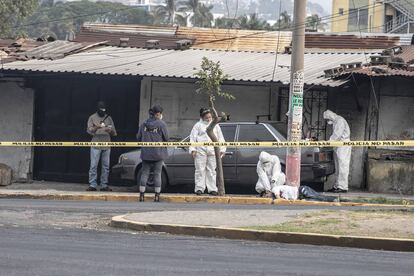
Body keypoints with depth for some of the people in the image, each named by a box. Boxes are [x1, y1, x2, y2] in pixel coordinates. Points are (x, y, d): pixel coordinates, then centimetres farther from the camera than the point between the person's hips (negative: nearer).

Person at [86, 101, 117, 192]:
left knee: (106, 166, 4)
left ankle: (104, 185, 8)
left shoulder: (109, 118, 14)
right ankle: (92, 185, -5)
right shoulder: (92, 118, 7)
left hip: (106, 146, 3)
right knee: (93, 166, -6)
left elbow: (114, 133, 11)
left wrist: (110, 131, -12)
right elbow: (89, 130, -4)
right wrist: (96, 127, -23)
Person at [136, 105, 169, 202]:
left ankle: (142, 195, 5)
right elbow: (166, 138, -8)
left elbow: (138, 137, 5)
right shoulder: (161, 124, -9)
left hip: (146, 153, 3)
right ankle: (157, 196, 4)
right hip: (158, 153, -3)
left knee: (144, 173, 7)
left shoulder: (144, 124, 2)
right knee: (157, 174, 4)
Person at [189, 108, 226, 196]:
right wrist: (193, 149, -5)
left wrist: (222, 149, 11)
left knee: (212, 170, 2)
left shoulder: (215, 125, 17)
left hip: (212, 151, 2)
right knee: (200, 170, -4)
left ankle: (212, 189, 4)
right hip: (201, 151, -2)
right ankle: (199, 188, -3)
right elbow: (193, 137, 5)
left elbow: (220, 138, 19)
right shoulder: (198, 125, 9)